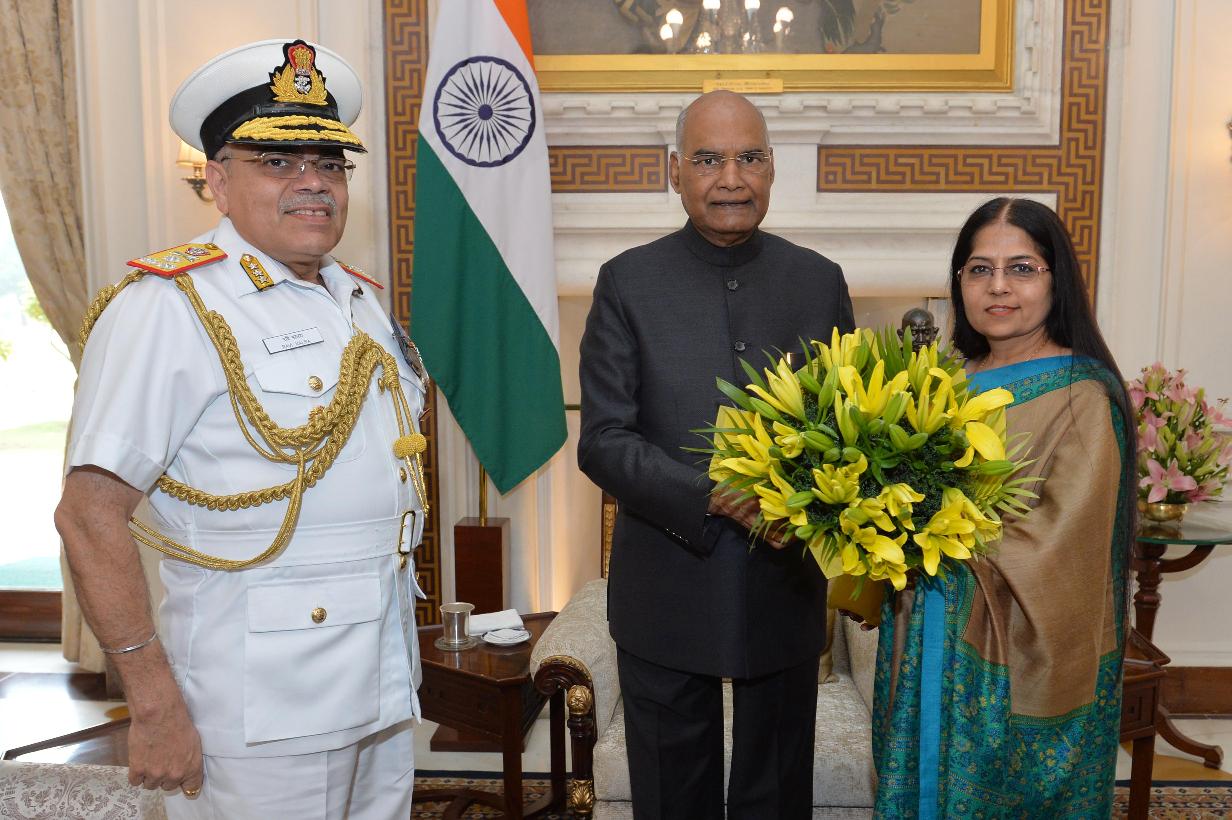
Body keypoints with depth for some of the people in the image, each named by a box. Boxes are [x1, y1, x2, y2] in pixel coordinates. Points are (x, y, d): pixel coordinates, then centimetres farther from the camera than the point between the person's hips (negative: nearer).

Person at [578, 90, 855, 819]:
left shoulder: (820, 281, 2)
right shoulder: (629, 281, -5)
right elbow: (603, 441, -10)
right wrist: (714, 498, -22)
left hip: (787, 588, 2)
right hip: (666, 590, -1)